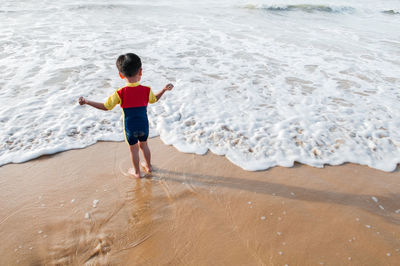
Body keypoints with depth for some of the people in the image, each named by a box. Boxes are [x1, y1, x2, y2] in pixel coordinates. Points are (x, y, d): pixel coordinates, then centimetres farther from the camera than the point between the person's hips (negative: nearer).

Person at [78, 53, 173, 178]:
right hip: (144, 125, 2)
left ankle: (137, 172, 36)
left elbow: (106, 107, -12)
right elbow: (154, 99, 8)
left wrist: (86, 101, -3)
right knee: (144, 145, 26)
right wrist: (164, 89, 20)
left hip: (130, 128, -2)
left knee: (133, 149, 17)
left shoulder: (120, 93, -21)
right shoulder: (147, 90, -14)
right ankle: (148, 166, 44)